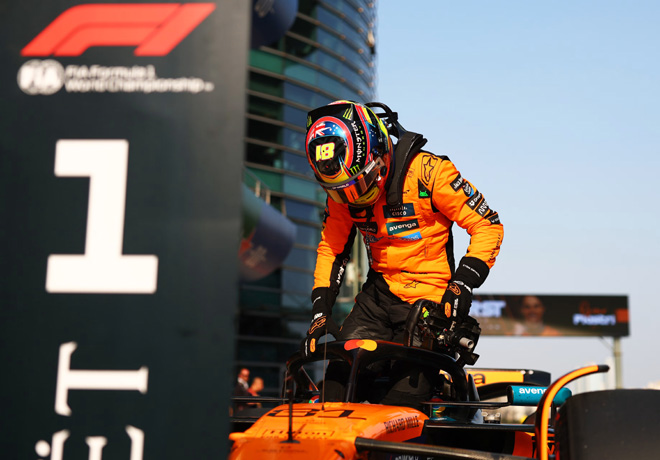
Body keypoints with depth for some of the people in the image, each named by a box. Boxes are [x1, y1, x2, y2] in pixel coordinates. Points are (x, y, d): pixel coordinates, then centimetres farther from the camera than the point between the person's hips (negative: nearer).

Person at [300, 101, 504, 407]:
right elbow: (331, 249, 14)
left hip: (429, 300, -5)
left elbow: (488, 225, -10)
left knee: (402, 394, -15)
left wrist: (464, 281, -18)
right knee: (337, 385, -6)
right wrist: (320, 311, 5)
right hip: (379, 291, 5)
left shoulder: (426, 171, -16)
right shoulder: (340, 196, 1)